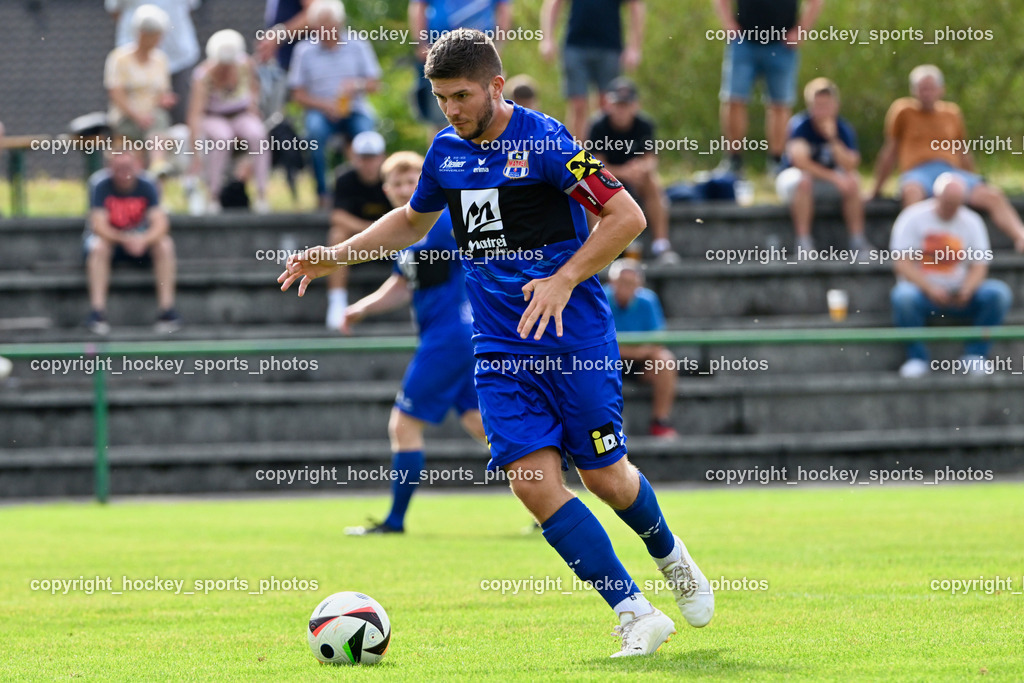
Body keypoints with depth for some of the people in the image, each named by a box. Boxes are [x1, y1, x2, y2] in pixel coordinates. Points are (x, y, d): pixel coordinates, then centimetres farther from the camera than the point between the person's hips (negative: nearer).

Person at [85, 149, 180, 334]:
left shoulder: (147, 187, -13)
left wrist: (143, 240, -42)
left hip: (141, 240, 2)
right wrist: (125, 239, -42)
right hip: (111, 238, -2)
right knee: (98, 246, -35)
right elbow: (98, 225, -25)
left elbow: (160, 222, -22)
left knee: (165, 245, -26)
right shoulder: (102, 187, -18)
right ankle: (97, 311, -38)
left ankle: (167, 309, -26)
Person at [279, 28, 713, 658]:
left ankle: (671, 555, 35)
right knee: (534, 481, -11)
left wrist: (565, 280, -21)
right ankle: (638, 615, -5)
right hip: (501, 348, 5)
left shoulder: (544, 140, -12)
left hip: (576, 339, -5)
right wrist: (335, 257, 19)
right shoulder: (447, 150, 8)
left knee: (604, 476, 1)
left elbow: (627, 216, -13)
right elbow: (412, 221, 28)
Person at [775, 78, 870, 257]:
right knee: (803, 181, -37)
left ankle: (858, 241, -20)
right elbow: (800, 161, -32)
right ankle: (803, 244, -34)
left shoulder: (843, 129, -11)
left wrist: (833, 139, -34)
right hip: (793, 175, -3)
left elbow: (850, 166, -22)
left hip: (826, 181, 3)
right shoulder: (800, 125, -20)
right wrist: (833, 177, -36)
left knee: (853, 182, -24)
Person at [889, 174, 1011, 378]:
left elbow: (979, 266, 0)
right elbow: (901, 263, -11)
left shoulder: (972, 222, 5)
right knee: (903, 296, -37)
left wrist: (966, 291, -22)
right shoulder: (913, 218, -4)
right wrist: (930, 289, -25)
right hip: (922, 292, -3)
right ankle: (917, 358, -18)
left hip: (960, 297, 3)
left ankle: (976, 355, -11)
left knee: (998, 293, -23)